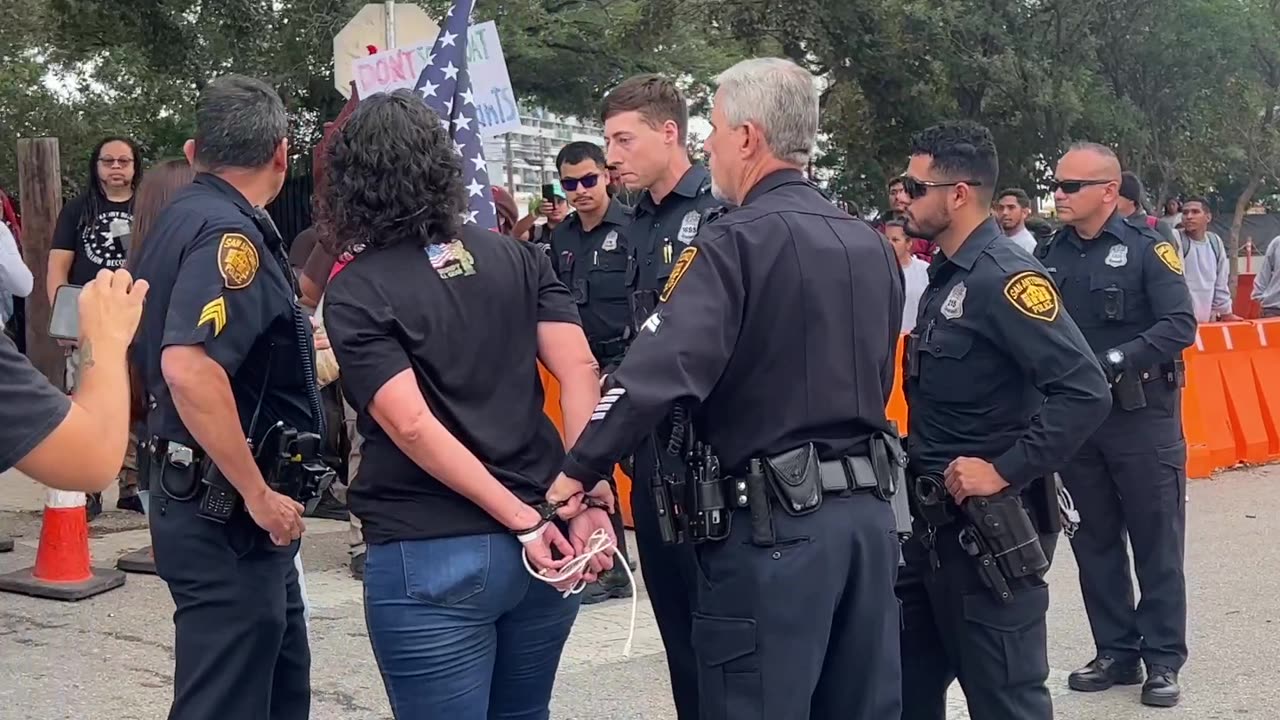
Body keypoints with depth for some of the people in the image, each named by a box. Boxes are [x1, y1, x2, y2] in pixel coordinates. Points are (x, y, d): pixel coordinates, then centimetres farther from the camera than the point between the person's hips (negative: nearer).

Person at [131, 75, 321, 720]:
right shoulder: (230, 234, -19)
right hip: (229, 517, -10)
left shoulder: (181, 218, 11)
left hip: (212, 500, 10)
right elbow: (189, 368, -33)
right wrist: (259, 495, -26)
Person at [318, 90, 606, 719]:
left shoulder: (354, 292, -7)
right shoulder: (517, 258, 6)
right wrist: (587, 500, -11)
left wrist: (523, 522, -15)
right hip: (546, 537, 5)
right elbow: (580, 372, -5)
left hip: (431, 558, -5)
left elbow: (411, 426, -17)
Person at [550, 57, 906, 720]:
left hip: (771, 524, -8)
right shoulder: (873, 246, 12)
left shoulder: (736, 243, -13)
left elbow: (657, 371, -23)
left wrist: (578, 472, -16)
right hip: (867, 510, 8)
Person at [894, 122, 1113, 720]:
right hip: (933, 519, 9)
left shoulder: (1004, 277, -18)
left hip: (988, 526, -9)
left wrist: (1005, 470, -25)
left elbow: (1086, 392, -26)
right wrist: (918, 460, 10)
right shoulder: (946, 277, 11)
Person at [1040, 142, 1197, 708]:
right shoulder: (1052, 253, 5)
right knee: (1095, 544, 11)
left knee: (1156, 545, 4)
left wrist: (1113, 362, -24)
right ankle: (1116, 652, 24)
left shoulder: (1146, 246, -8)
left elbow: (1180, 325, -15)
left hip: (1141, 416, -5)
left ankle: (1163, 660, 15)